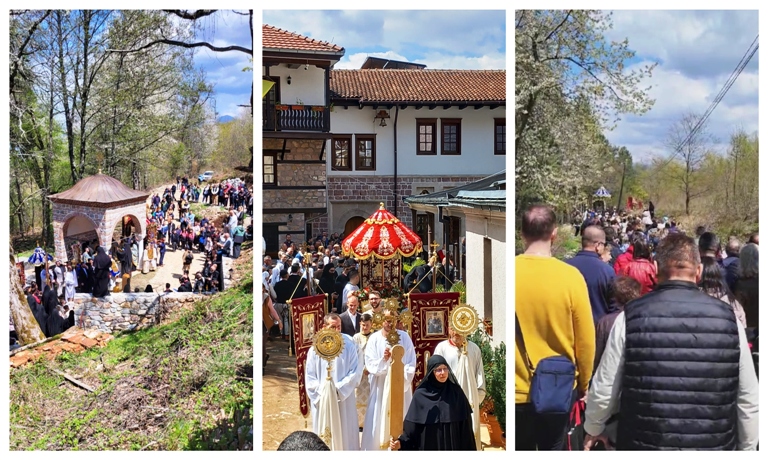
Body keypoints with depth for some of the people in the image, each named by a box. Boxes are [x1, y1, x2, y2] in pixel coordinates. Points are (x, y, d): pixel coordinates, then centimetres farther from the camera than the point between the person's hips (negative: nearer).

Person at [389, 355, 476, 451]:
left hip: (453, 446, 1)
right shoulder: (420, 395, -3)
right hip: (428, 447, -1)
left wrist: (469, 451, -3)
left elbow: (465, 426, 2)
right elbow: (411, 427, -3)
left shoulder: (456, 393, 1)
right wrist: (401, 442, -19)